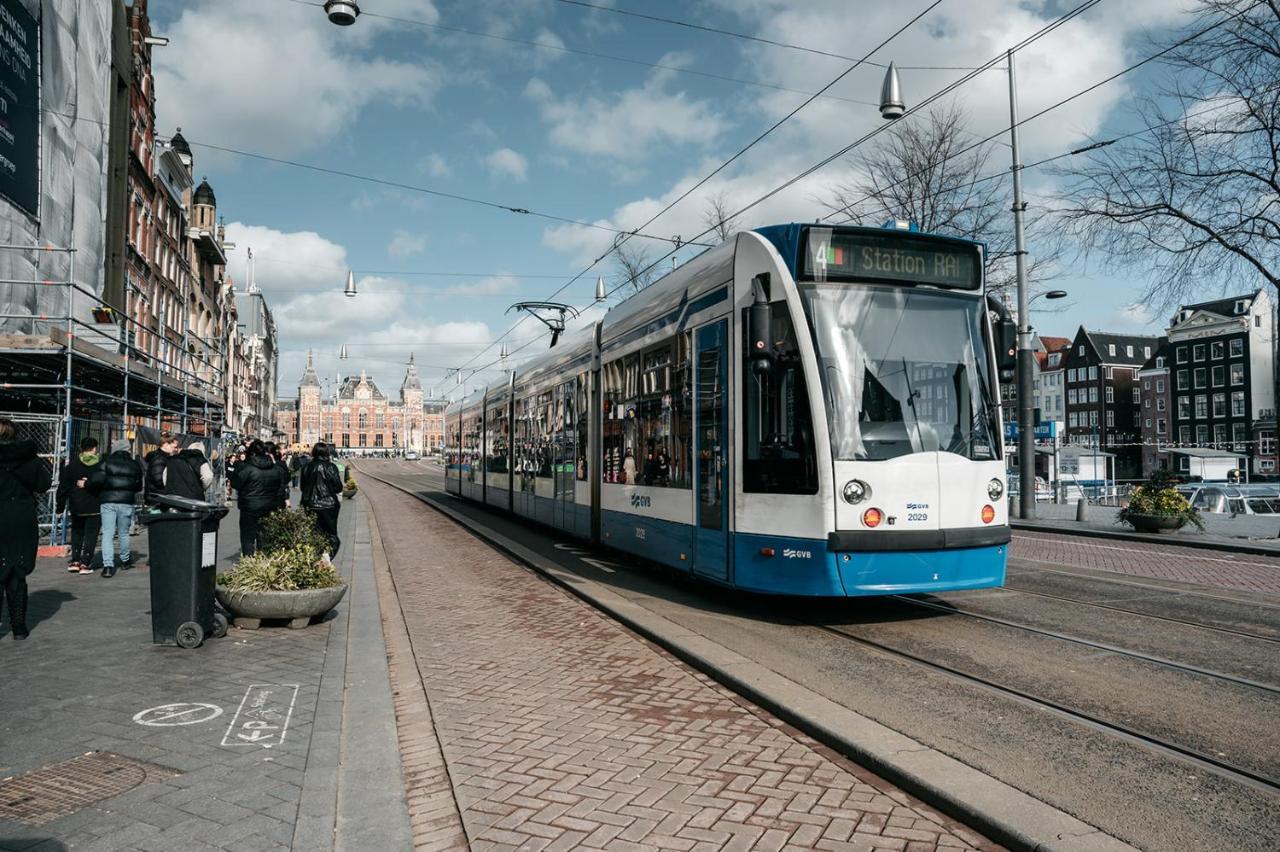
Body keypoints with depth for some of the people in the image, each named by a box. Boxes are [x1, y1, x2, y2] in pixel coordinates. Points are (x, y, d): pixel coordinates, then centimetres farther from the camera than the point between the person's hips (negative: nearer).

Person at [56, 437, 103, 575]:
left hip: (76, 507, 2)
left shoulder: (72, 464, -1)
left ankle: (75, 561, 14)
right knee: (91, 535, 4)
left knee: (77, 533, 19)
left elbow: (63, 486, 1)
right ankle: (85, 564, 0)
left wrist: (60, 506, 7)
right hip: (95, 507, -2)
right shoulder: (102, 464, -5)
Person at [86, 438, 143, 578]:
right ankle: (125, 560, 33)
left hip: (108, 502, -2)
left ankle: (108, 565, -11)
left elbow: (97, 480, -12)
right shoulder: (134, 465, 8)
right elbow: (138, 486, 13)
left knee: (107, 534, -2)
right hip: (127, 502, 2)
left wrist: (86, 485, 7)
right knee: (124, 533, 17)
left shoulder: (105, 462, -1)